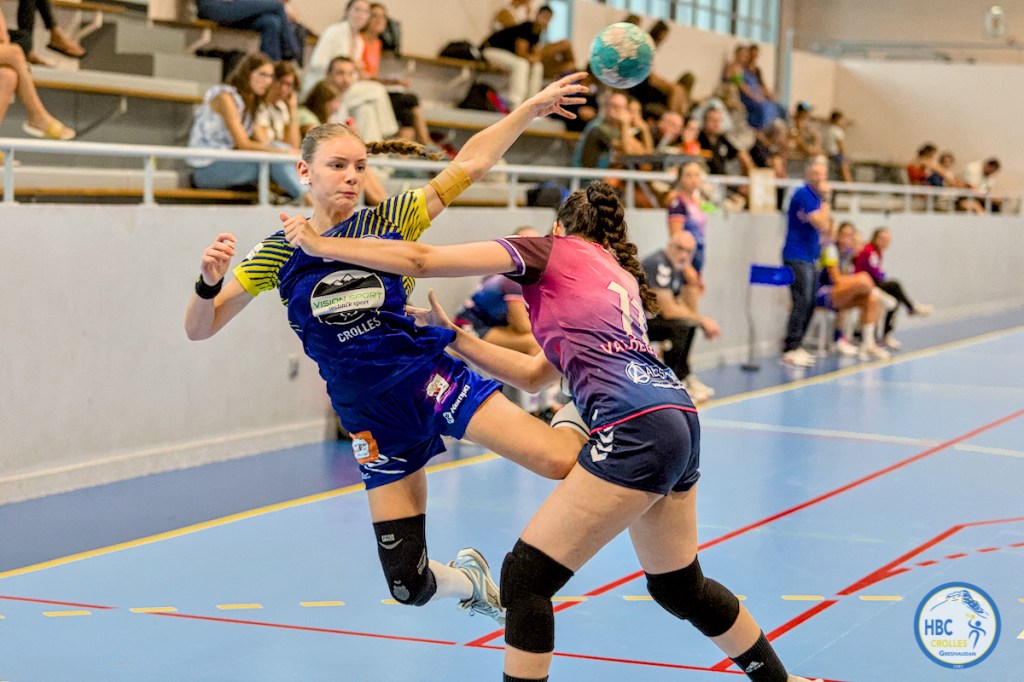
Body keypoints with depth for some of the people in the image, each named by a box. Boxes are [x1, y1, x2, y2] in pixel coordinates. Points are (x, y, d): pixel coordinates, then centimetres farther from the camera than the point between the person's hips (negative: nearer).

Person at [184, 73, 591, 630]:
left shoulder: (389, 220, 0)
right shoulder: (277, 252, 2)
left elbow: (471, 164, -2)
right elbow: (200, 329, 0)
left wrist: (532, 107, -10)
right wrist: (209, 281, -20)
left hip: (428, 374, -1)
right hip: (373, 418, 1)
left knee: (558, 461, -25)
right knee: (409, 585, 0)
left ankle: (571, 433, 14)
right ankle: (468, 579, 37)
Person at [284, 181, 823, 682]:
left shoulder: (552, 250, 8)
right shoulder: (621, 276, 29)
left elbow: (421, 259, 3)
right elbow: (534, 374, 30)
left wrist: (322, 245, 11)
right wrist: (452, 335, 32)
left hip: (635, 427, -9)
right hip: (678, 417, 9)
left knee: (526, 575, -3)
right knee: (678, 586, 26)